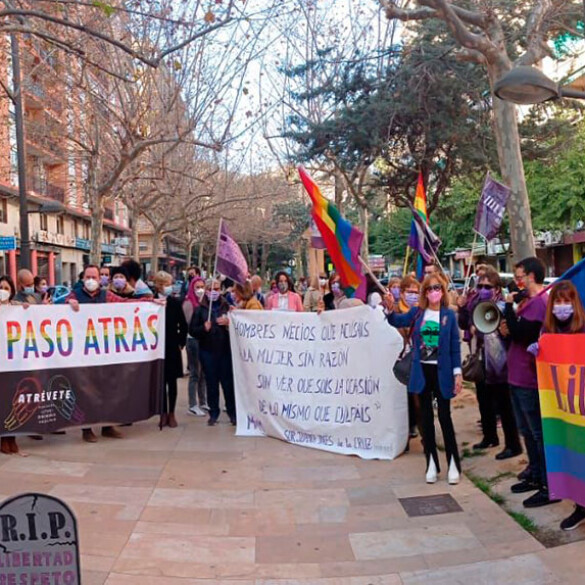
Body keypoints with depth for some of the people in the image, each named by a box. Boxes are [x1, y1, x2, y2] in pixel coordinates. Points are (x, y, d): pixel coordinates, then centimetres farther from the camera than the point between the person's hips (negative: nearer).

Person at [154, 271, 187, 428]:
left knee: (172, 382, 7)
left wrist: (181, 343, 2)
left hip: (173, 349, 1)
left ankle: (171, 413, 17)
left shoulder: (175, 303, 1)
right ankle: (163, 413, 15)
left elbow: (183, 326, 6)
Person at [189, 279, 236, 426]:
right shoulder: (200, 309, 5)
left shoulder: (227, 306, 5)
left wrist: (228, 323, -14)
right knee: (211, 383, 6)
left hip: (225, 349, 0)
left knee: (228, 381, 1)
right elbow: (192, 330, 2)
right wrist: (204, 328, -15)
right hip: (207, 350, 0)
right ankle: (213, 413, 17)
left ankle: (232, 412, 13)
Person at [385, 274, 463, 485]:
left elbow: (455, 346, -1)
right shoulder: (417, 312, 2)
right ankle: (431, 463, 19)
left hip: (442, 371, -2)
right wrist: (390, 309, -30)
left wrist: (457, 373, -6)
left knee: (445, 416, 2)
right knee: (426, 417, 8)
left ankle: (453, 463, 15)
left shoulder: (449, 315, -2)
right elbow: (397, 321, -9)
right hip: (422, 370, 2)